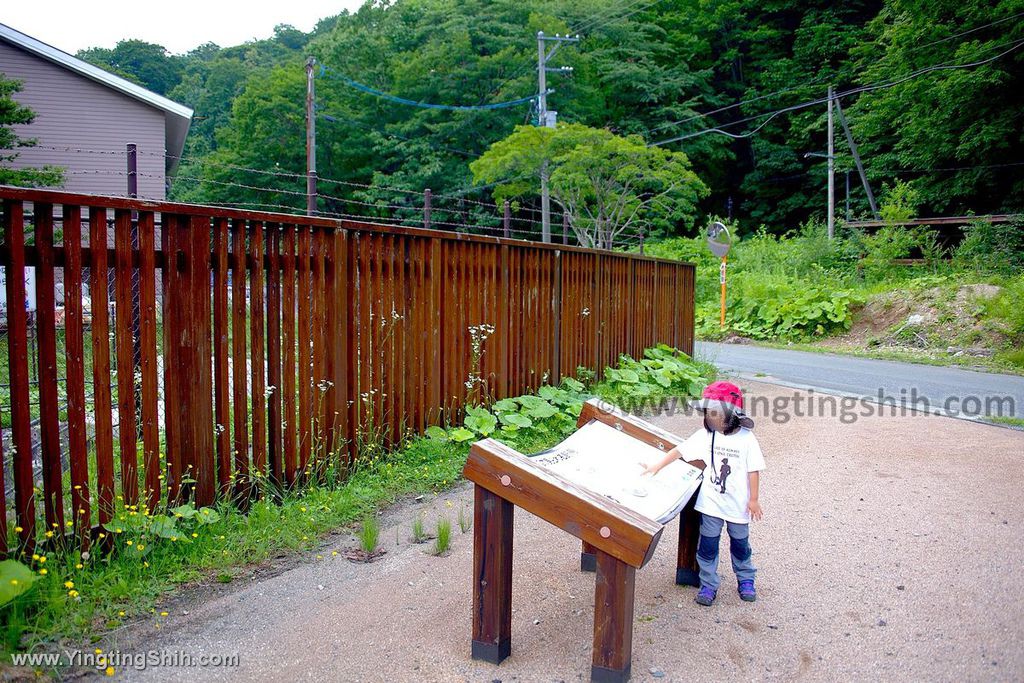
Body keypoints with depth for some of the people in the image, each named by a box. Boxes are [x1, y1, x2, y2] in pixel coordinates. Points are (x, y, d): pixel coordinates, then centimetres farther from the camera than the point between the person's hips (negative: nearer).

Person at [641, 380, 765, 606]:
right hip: (710, 502, 2)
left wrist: (754, 499, -4)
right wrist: (657, 466, -3)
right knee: (708, 545, 5)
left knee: (740, 543, 16)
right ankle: (708, 585, 18)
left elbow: (754, 470, -7)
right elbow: (680, 450, -1)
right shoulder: (704, 435, -7)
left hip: (738, 504, -1)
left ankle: (746, 580, 37)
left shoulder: (746, 438, -13)